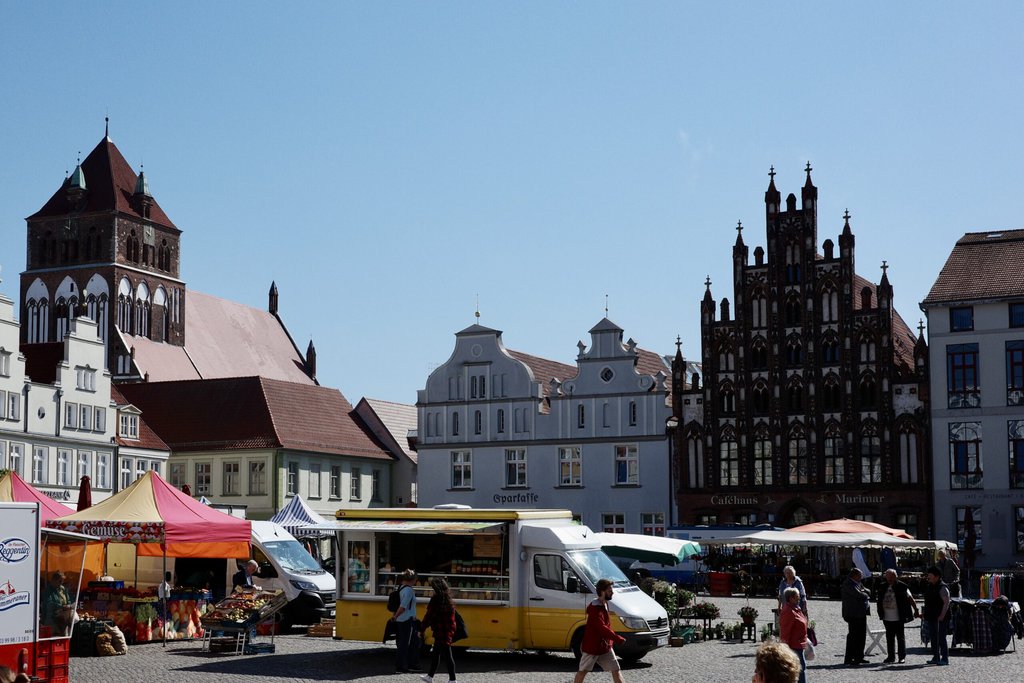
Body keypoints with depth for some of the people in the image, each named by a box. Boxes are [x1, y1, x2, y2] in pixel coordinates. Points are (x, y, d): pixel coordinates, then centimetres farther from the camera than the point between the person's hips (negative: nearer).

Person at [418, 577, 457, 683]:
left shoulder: (436, 600, -16)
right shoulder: (448, 600, 9)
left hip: (440, 632, -9)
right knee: (435, 654, 20)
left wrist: (422, 629, -6)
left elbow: (429, 616, -13)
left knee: (447, 655, -4)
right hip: (448, 630, 9)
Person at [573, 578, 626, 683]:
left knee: (616, 670, 1)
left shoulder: (604, 604, 8)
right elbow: (602, 628, -30)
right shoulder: (595, 608, -22)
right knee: (583, 671, 7)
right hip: (592, 646, -8)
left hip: (605, 646, 8)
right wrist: (618, 638, -29)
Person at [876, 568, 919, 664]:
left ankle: (902, 656, 11)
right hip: (887, 618, 5)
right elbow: (880, 601, 16)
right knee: (889, 638, 10)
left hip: (898, 617, -5)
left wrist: (916, 611, -7)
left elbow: (911, 599, -3)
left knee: (900, 637, 3)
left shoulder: (901, 587, -6)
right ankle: (890, 656, 18)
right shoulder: (883, 587, 8)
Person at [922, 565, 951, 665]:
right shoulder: (929, 586, 14)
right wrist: (924, 613, 19)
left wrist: (942, 616, -22)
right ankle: (936, 657, 21)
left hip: (940, 618, -9)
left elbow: (946, 603, -17)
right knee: (934, 638, 13)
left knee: (941, 638, -7)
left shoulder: (942, 587, -13)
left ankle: (945, 658, -2)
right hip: (931, 617, 9)